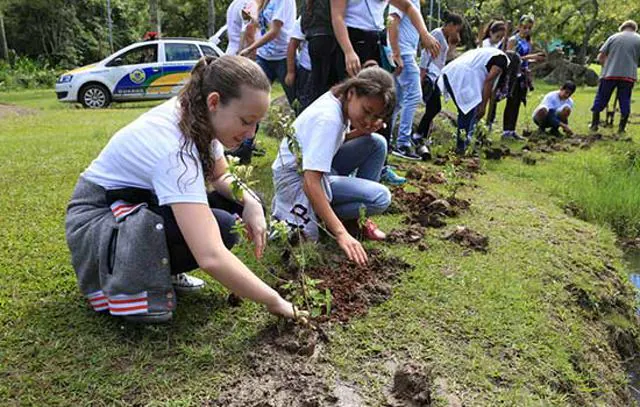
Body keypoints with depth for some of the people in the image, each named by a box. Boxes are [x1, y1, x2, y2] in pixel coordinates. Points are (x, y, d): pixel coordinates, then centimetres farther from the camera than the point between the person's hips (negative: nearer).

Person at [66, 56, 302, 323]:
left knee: (242, 204, -6)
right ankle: (126, 284, -7)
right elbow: (211, 258, -44)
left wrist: (250, 203, -16)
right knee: (219, 227, -29)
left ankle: (163, 270, 5)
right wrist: (275, 302, -35)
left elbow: (221, 177, 6)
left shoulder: (196, 115, -11)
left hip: (143, 205, 8)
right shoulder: (175, 149, -36)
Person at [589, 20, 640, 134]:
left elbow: (600, 57, 4)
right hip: (628, 75, 0)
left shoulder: (614, 37, 7)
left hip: (609, 74, 0)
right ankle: (622, 127, 12)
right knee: (625, 101, 9)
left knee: (600, 99, 11)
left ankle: (594, 124, 13)